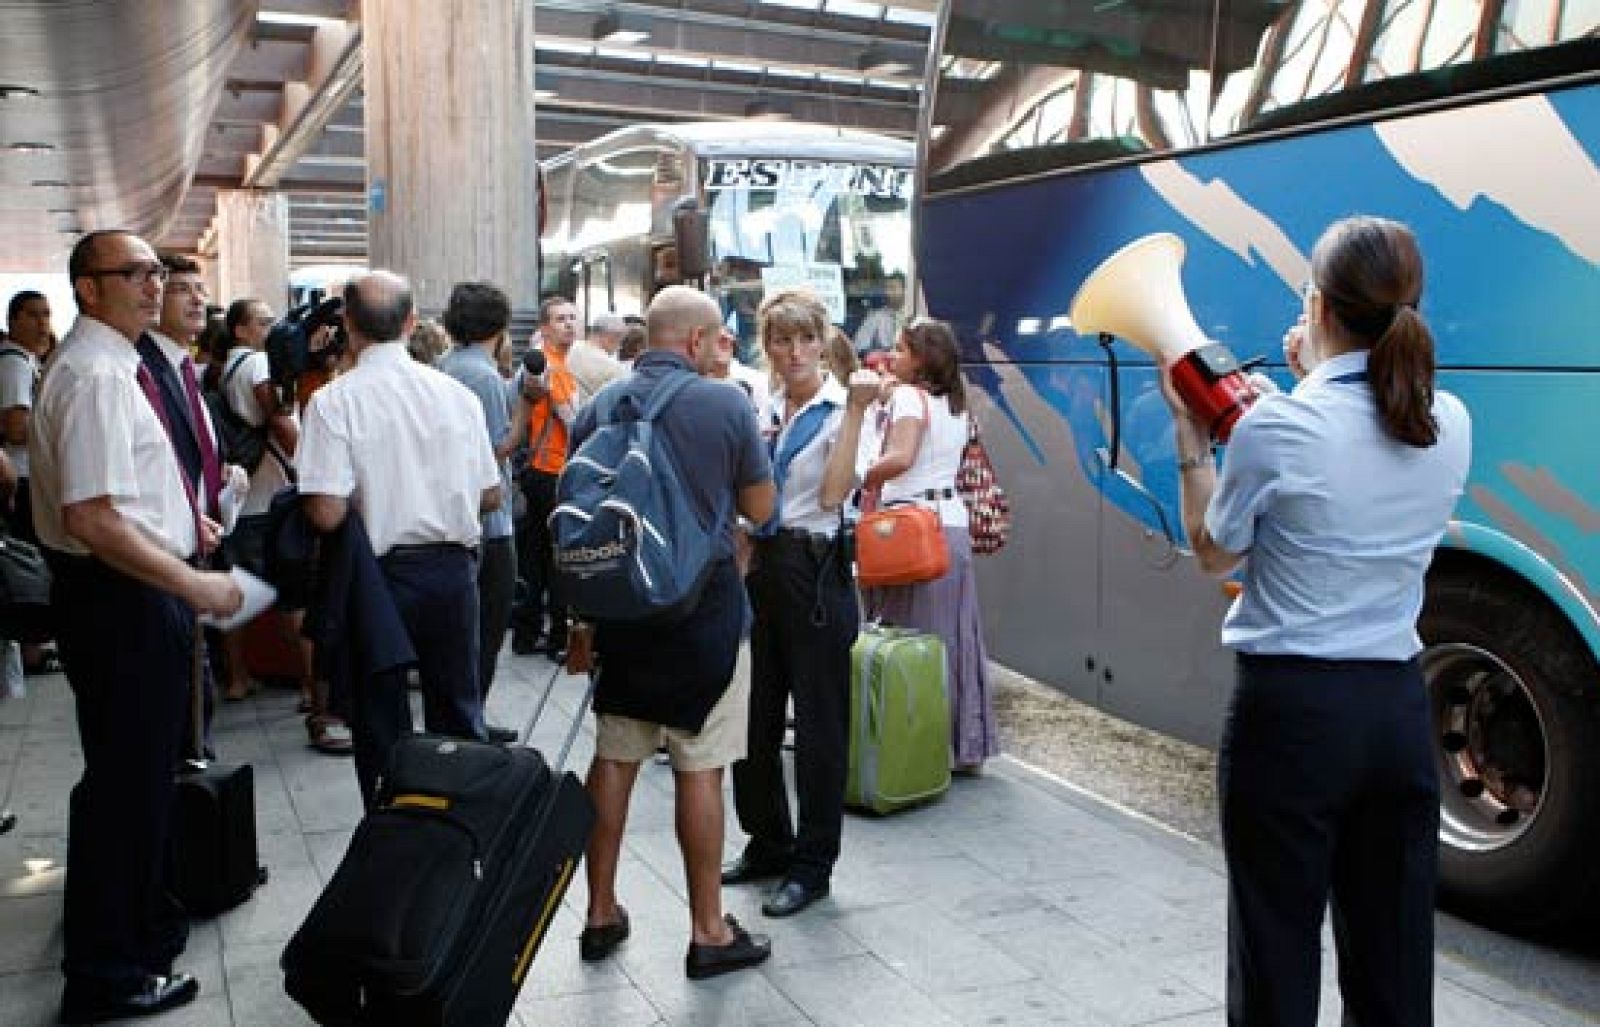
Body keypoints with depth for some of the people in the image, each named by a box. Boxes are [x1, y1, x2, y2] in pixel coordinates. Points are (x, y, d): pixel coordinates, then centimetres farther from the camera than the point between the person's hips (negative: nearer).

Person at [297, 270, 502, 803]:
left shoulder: (333, 400, -13)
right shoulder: (456, 393, -2)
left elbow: (326, 513, -19)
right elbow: (490, 496, 3)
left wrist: (372, 499, 2)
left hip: (379, 573, -3)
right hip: (454, 568, 3)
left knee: (381, 725, 11)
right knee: (459, 717, 17)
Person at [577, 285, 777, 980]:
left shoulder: (599, 408, 2)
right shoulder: (727, 405, -8)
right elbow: (760, 509, 1)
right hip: (704, 604, -4)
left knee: (613, 758, 14)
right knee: (699, 767, 2)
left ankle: (601, 915, 24)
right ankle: (708, 932, 12)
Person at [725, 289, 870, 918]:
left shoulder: (842, 407, -6)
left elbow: (834, 493, -19)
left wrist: (857, 412, -21)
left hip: (814, 571, -6)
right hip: (760, 565, 7)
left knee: (818, 721, 2)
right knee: (754, 714, 12)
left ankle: (812, 864, 14)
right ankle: (767, 842, 30)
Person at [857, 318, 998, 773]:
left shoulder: (908, 395, -7)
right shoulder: (956, 403, 16)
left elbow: (899, 457, -22)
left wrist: (865, 476, -5)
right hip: (953, 523, 8)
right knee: (954, 636, 11)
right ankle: (965, 746, 18)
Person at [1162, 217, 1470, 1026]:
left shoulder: (1273, 427, -15)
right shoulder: (1450, 425, 1)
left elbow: (1213, 553, 0)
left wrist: (1191, 441, 9)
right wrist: (1317, 384, 17)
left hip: (1291, 710, -5)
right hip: (1399, 708, 6)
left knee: (1277, 955, 6)